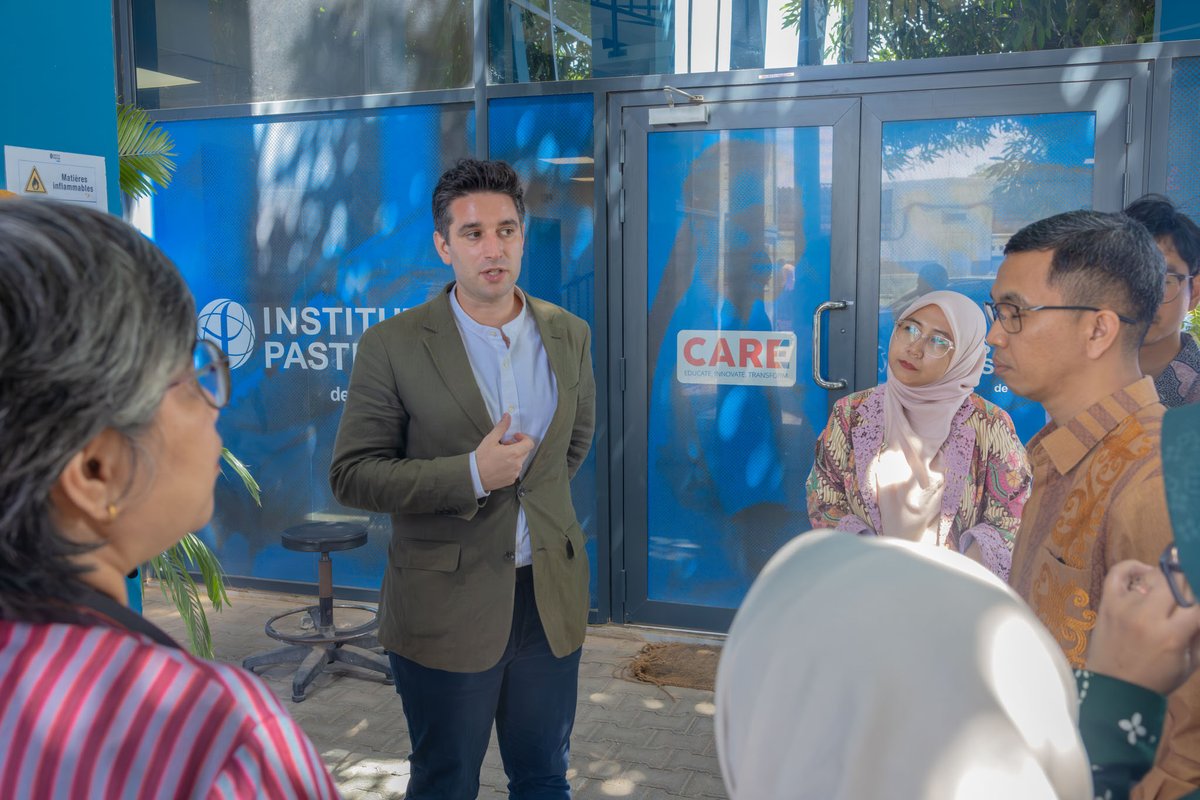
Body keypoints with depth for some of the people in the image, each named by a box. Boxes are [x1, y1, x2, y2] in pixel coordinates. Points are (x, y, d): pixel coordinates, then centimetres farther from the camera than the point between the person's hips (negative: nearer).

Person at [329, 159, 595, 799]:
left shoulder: (568, 336, 3)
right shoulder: (393, 346, -10)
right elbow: (351, 475, -11)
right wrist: (471, 476, -20)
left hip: (552, 598, 4)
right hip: (445, 607, -3)